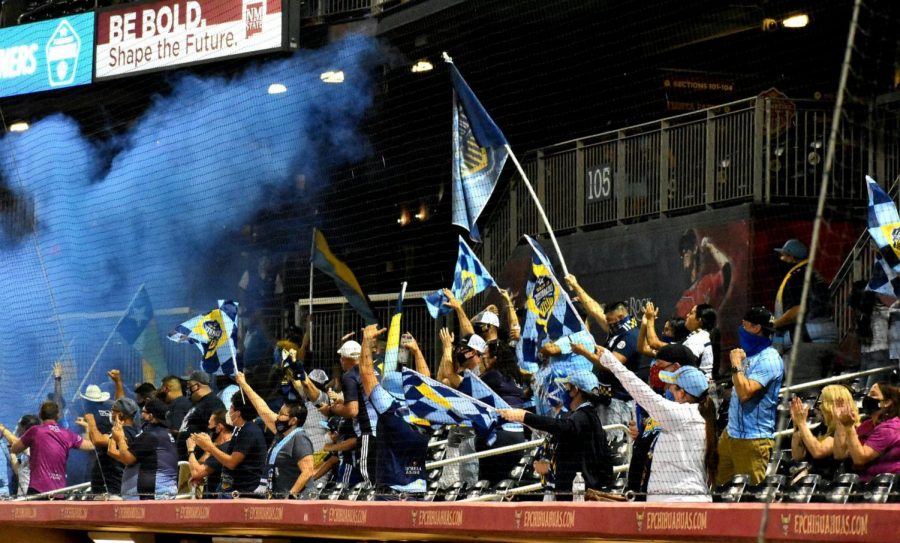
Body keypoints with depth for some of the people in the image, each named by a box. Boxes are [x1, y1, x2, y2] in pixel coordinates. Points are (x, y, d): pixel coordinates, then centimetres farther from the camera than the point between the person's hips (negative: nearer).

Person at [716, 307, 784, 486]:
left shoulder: (769, 360, -16)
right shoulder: (750, 355, 13)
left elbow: (745, 392, -26)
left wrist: (736, 365, -17)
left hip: (753, 439, -9)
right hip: (731, 433, 9)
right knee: (719, 485, 11)